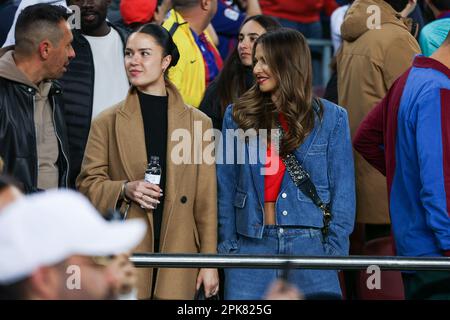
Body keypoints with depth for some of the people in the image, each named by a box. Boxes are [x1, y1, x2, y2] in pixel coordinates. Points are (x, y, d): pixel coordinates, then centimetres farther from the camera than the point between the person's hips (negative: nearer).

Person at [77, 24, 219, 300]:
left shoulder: (198, 123, 8)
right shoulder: (108, 122, 7)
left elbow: (206, 199, 6)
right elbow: (88, 184, 7)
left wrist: (209, 262, 2)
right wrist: (124, 190, -14)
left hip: (177, 257, 1)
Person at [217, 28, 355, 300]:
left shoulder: (331, 118, 3)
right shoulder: (239, 115, 8)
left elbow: (343, 189, 2)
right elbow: (226, 186, 8)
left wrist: (335, 250, -5)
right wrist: (227, 245, 2)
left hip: (310, 244, -1)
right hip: (252, 244, 1)